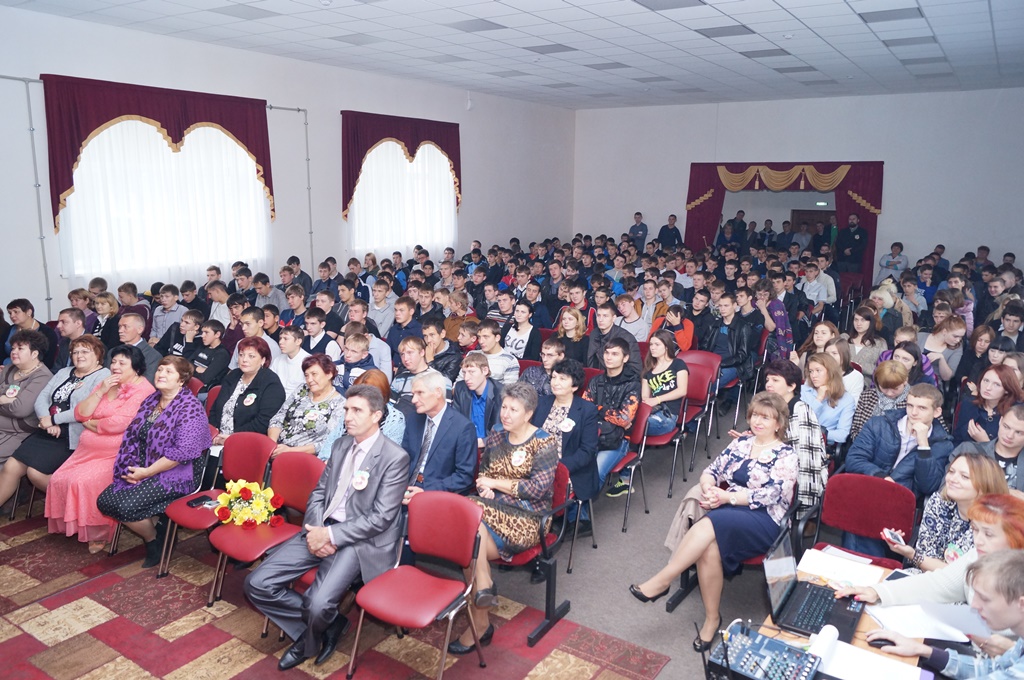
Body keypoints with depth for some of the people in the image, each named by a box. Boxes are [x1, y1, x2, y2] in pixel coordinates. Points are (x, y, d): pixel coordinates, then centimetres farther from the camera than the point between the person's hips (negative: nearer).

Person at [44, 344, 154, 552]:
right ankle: (72, 525, 13)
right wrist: (101, 392, -8)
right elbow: (80, 414, 7)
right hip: (90, 450, 9)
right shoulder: (106, 383, 14)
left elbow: (117, 424, -23)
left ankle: (98, 534, -6)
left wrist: (90, 424, -4)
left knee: (85, 483, -24)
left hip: (118, 454, -8)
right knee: (59, 480, -6)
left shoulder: (143, 391, -14)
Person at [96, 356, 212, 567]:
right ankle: (154, 527, 9)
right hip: (144, 470, 9)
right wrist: (132, 466, -5)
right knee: (105, 500, -5)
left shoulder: (189, 408, -16)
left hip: (176, 474, -8)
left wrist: (147, 472, -18)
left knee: (126, 505, -21)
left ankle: (154, 542, 7)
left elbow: (182, 452, -23)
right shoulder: (151, 401, 11)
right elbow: (132, 435, 12)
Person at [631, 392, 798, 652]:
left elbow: (770, 495, -11)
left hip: (765, 521, -4)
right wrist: (708, 489, -10)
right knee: (710, 547, -30)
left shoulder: (786, 456, 0)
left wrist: (727, 496, -16)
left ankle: (661, 582, -28)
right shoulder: (741, 443, 16)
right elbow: (712, 470, 13)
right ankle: (711, 618, -15)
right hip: (729, 512, 5)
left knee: (709, 524, -34)